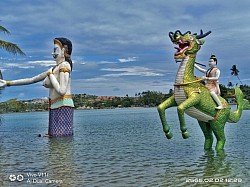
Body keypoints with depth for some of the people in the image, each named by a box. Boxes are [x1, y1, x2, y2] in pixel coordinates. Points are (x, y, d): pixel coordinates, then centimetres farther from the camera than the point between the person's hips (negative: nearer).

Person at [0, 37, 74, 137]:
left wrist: (50, 74, -7)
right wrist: (8, 83, 24)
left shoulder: (64, 65, -7)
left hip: (63, 107, -9)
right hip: (55, 108, 9)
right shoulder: (54, 69, 19)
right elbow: (31, 80, 22)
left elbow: (62, 91, -19)